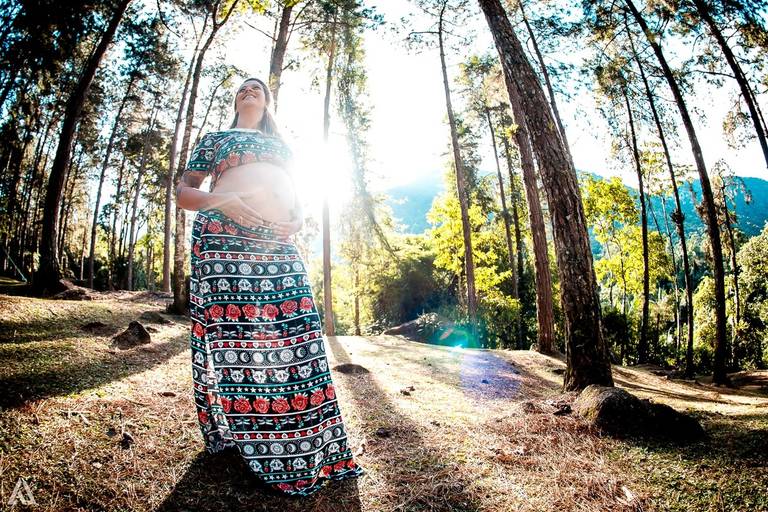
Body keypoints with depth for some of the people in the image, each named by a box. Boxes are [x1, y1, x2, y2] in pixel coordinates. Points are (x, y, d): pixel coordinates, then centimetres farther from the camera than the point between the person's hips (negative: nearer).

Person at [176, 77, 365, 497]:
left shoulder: (283, 147, 28)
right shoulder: (214, 138, 18)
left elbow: (295, 198, 26)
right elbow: (184, 193, 10)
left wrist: (297, 220, 2)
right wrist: (222, 200, -11)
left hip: (279, 245, 3)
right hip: (225, 237, -3)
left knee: (295, 336, -5)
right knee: (232, 334, -7)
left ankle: (310, 448, 3)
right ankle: (232, 432, 8)